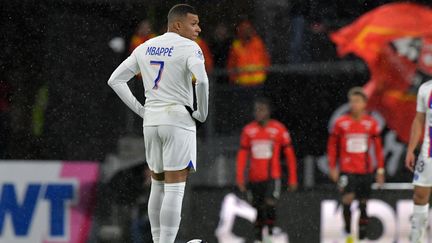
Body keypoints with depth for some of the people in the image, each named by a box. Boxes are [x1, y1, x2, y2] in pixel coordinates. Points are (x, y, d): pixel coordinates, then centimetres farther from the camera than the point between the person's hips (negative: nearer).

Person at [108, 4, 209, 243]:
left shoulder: (145, 48, 13)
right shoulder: (189, 48, -8)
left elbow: (115, 80, 14)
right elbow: (202, 82, -24)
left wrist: (140, 110, 12)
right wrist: (202, 113, -9)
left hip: (151, 122, 6)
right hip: (178, 120, -6)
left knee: (157, 185, 17)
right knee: (174, 189, -6)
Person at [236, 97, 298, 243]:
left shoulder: (278, 129, -1)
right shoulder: (248, 130, 6)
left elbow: (289, 154, 4)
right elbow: (242, 155, 9)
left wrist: (292, 179, 2)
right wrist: (240, 177, 1)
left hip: (272, 177, -3)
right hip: (255, 179, 3)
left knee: (270, 205, -21)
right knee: (257, 210, 6)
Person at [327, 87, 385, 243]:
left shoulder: (371, 123, 2)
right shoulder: (341, 123, -2)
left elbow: (378, 147, 9)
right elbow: (332, 146, 5)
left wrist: (380, 169, 6)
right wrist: (333, 168, 2)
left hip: (365, 170, 2)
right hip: (347, 170, -2)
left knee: (363, 202, 5)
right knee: (348, 197, -20)